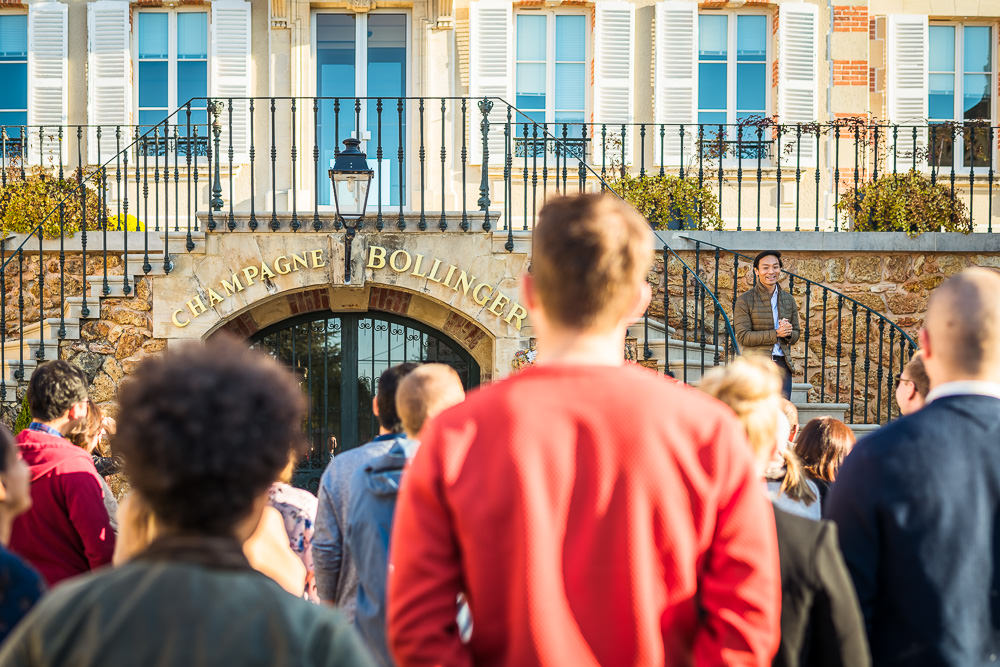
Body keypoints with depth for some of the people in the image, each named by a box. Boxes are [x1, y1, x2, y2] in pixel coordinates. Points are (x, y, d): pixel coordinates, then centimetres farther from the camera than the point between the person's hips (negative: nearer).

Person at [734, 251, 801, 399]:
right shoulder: (745, 300, -2)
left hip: (782, 364, 4)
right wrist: (775, 334, -16)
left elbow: (796, 335, 17)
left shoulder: (789, 300, 13)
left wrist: (788, 334, -8)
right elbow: (743, 336, -9)